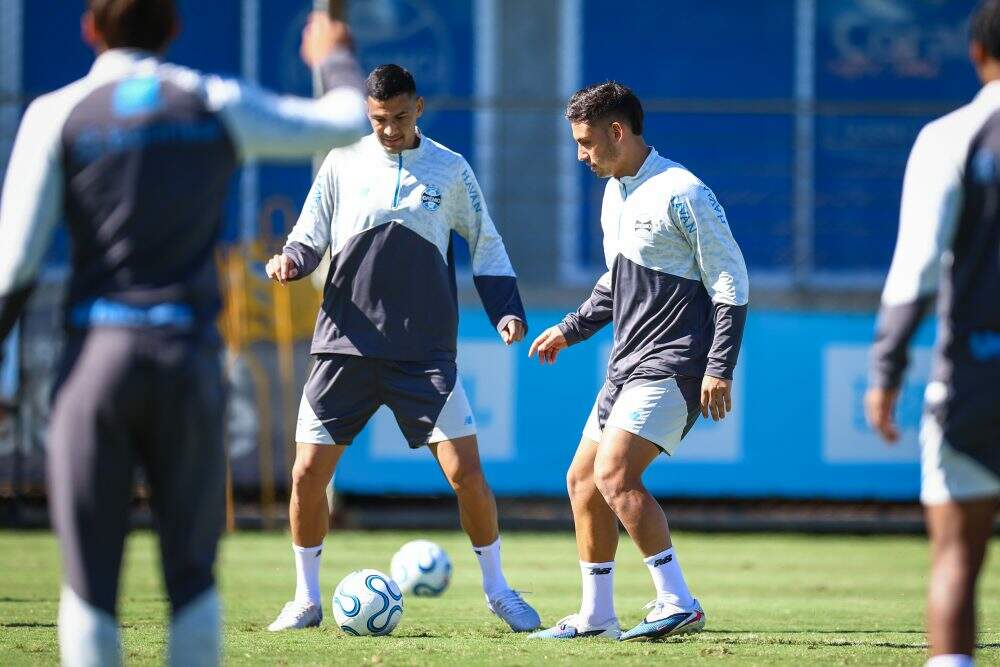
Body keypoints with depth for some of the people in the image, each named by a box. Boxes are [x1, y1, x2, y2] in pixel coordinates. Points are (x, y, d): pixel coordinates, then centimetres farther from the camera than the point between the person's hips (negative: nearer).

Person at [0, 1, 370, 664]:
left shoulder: (57, 115, 1)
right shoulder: (217, 105, 6)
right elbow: (348, 123, 17)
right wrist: (336, 60, 37)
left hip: (96, 360, -1)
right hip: (190, 361, 1)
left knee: (89, 581, 2)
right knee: (192, 577, 8)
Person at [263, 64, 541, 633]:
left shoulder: (451, 170, 5)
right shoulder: (343, 165, 5)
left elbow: (486, 245, 11)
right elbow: (310, 238, 9)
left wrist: (507, 311, -1)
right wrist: (291, 261, -13)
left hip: (425, 351, -1)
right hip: (346, 346, 1)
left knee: (465, 473, -9)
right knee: (309, 473, -4)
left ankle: (497, 589, 11)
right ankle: (307, 600, 13)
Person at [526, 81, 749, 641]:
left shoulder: (682, 193, -14)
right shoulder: (615, 194, 14)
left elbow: (731, 281, -14)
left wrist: (720, 369, -19)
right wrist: (571, 330, 21)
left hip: (673, 365, -10)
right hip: (629, 364, 10)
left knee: (614, 473, -22)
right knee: (583, 479, 9)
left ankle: (678, 604, -20)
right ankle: (596, 616, 17)